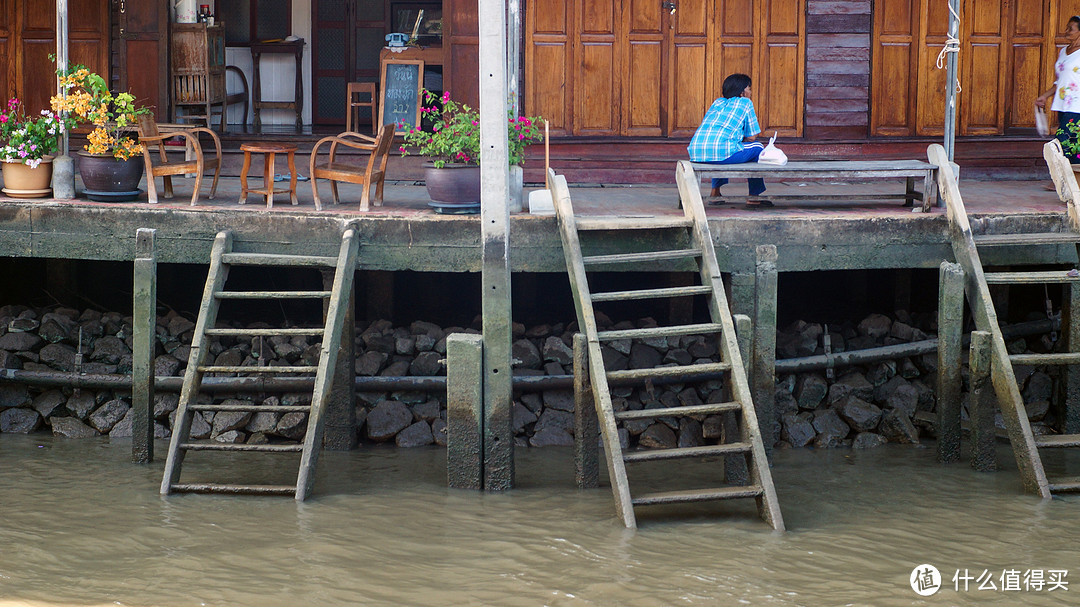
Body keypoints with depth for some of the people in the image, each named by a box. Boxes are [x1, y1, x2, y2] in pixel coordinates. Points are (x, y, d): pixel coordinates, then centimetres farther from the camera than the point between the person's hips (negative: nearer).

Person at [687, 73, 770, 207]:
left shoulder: (718, 102, 28)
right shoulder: (745, 103, 13)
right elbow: (751, 137, 12)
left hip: (696, 153, 7)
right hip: (721, 151, -7)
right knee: (757, 147, 20)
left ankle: (715, 193, 36)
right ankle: (754, 197, 22)